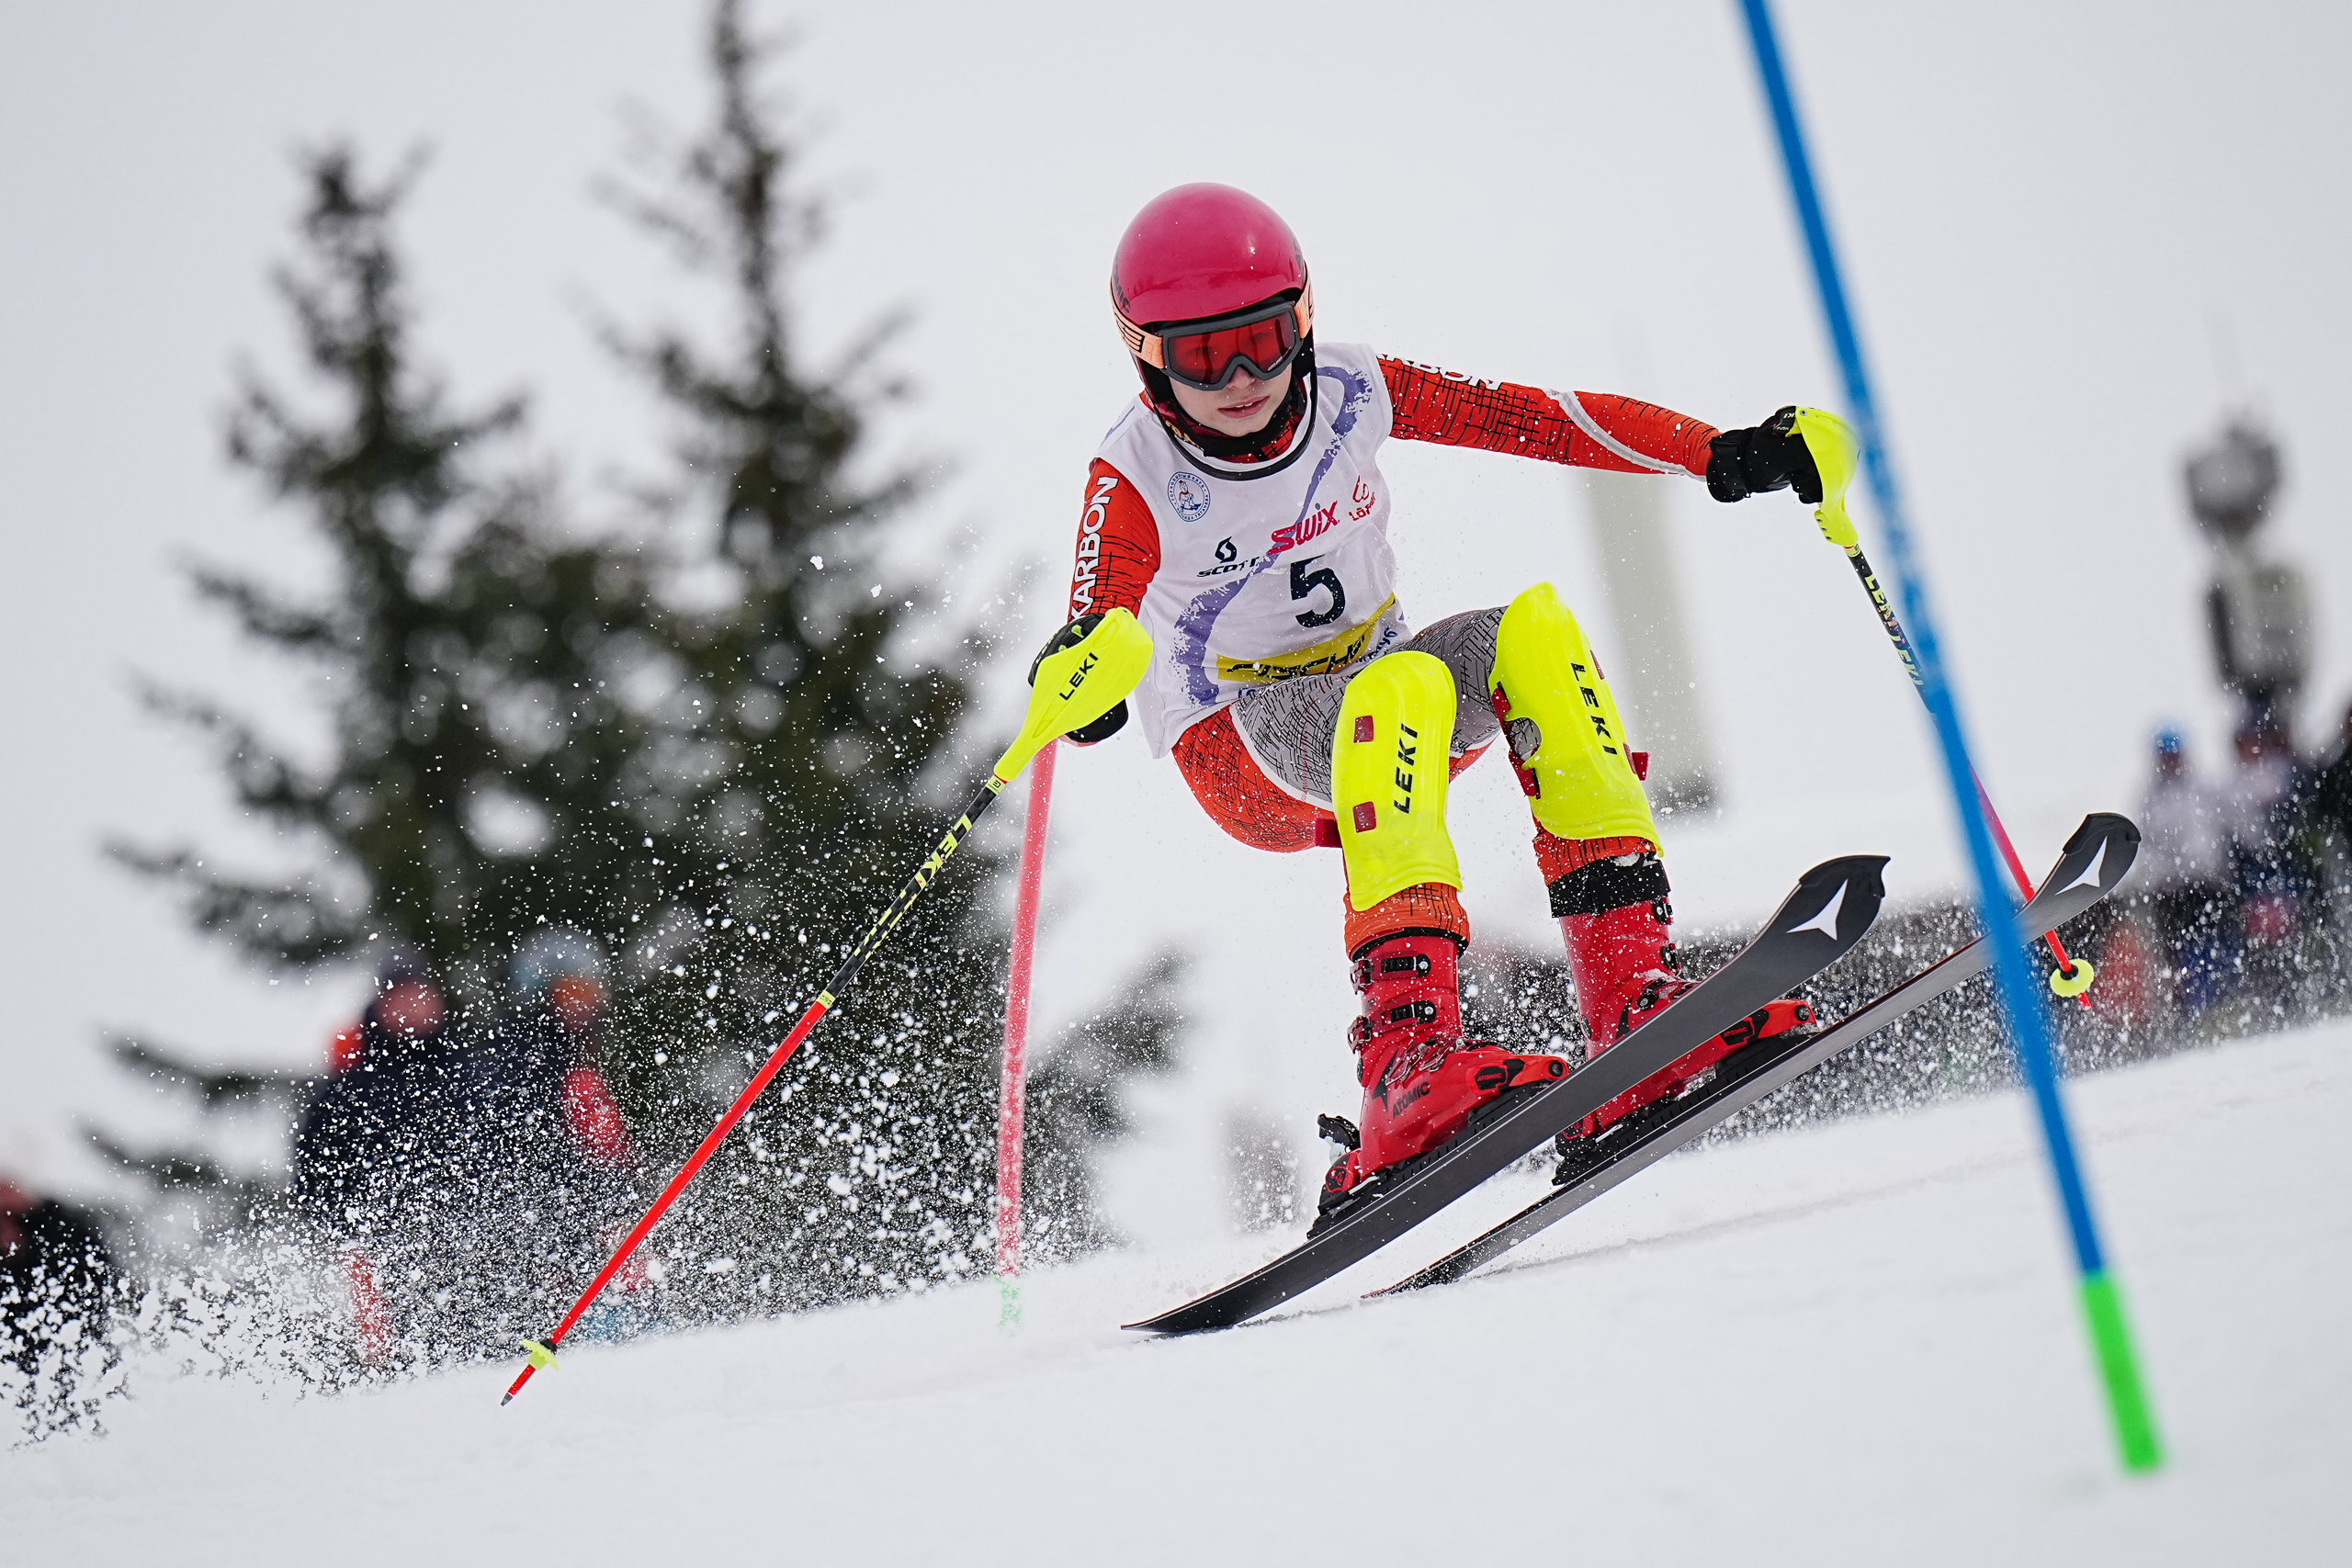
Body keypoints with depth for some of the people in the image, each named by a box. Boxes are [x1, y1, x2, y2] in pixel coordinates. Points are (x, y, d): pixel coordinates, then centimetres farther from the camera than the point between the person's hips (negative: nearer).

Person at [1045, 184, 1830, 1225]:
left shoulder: (1351, 393, -7)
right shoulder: (1136, 480, -17)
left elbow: (1529, 419, -10)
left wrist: (1725, 456, -20)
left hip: (1375, 693, 5)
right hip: (1242, 751, -4)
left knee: (1533, 630, -26)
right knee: (1399, 688, -37)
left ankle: (1631, 994, -34)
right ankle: (1407, 1056, -52)